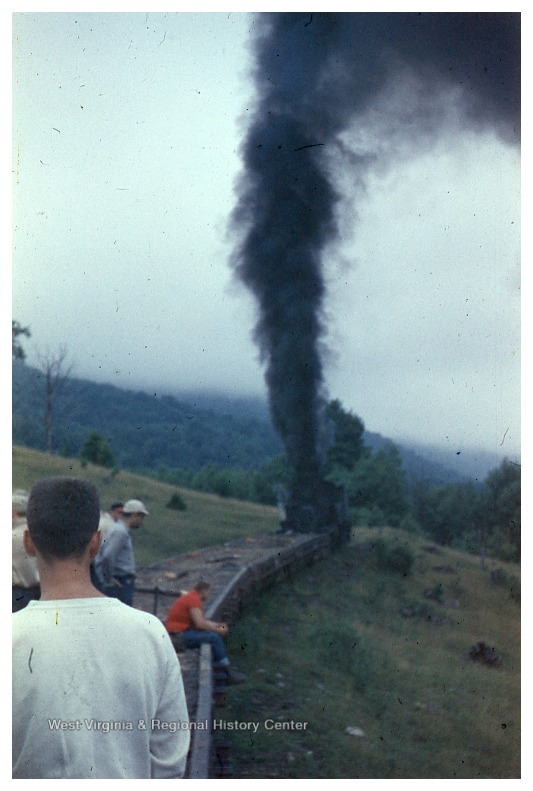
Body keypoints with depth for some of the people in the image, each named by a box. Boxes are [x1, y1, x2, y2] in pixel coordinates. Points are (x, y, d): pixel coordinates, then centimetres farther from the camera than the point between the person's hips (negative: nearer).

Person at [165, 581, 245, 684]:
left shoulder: (191, 598, 17)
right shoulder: (194, 599, -15)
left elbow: (202, 620, 21)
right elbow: (200, 623, -23)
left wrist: (218, 625, 10)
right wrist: (217, 630, -11)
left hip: (182, 632, 11)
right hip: (178, 636, -11)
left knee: (216, 636, 14)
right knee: (214, 638, -19)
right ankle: (229, 673, -13)